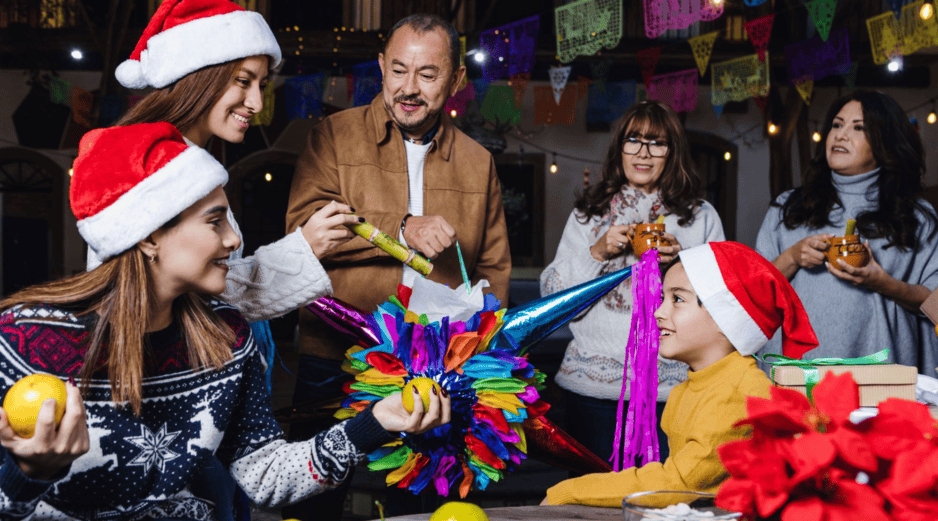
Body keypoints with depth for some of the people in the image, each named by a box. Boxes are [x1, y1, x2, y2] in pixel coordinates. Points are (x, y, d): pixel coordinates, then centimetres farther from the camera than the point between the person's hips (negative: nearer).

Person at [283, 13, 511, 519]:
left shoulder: (478, 162, 11)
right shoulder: (334, 136, 2)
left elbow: (494, 266, 15)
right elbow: (303, 225, -13)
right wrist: (402, 228, -21)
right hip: (335, 362, -2)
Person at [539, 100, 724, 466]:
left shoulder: (701, 217, 10)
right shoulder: (588, 213, 12)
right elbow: (551, 294, 7)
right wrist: (596, 253, -7)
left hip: (669, 390, -1)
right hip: (591, 386, 1)